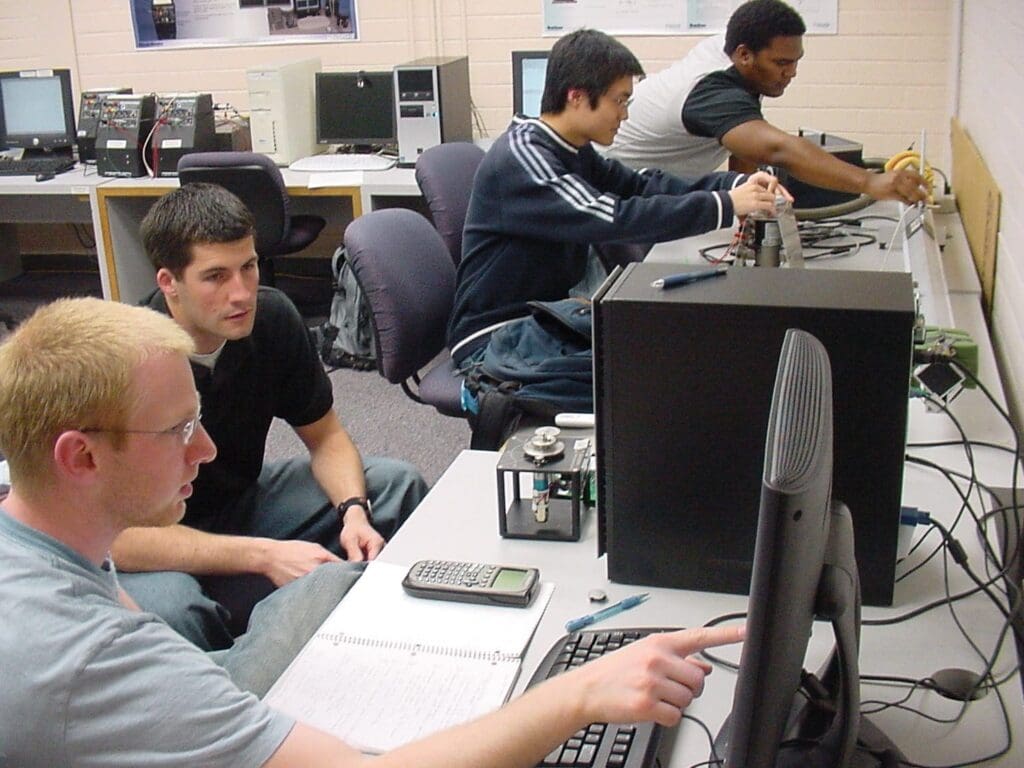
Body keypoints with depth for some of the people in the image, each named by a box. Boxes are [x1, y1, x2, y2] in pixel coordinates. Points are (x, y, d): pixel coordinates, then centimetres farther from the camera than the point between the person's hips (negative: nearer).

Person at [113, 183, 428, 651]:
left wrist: (353, 510, -20)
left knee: (396, 486, -7)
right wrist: (264, 556, -35)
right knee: (168, 609, -39)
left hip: (242, 503, 6)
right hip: (153, 549, -5)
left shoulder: (272, 317, -12)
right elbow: (117, 534, -29)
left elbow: (325, 436, 1)